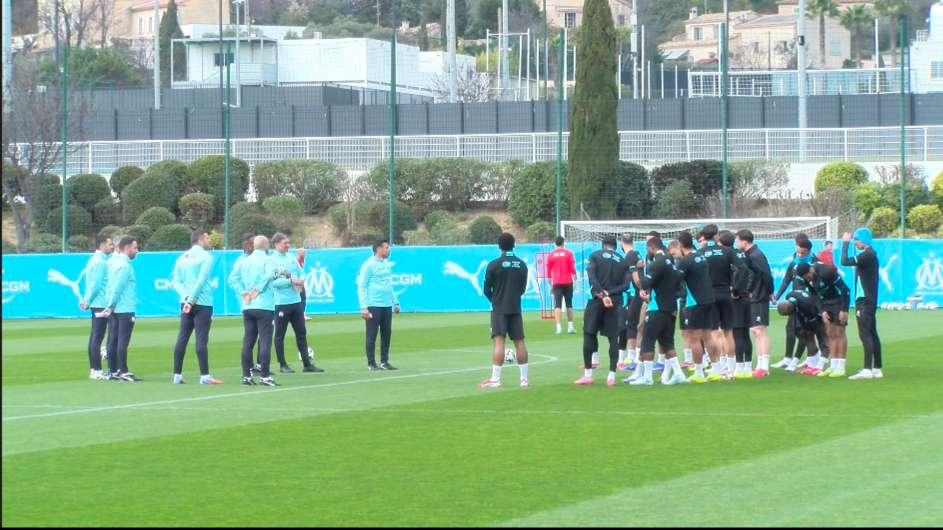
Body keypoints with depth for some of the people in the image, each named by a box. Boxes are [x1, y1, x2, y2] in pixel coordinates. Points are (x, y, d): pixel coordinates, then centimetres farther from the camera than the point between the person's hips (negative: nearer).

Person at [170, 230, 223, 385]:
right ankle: (204, 376, -7)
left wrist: (187, 297, -5)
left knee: (182, 339, 7)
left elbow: (176, 282, 5)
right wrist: (191, 299, -13)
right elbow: (201, 281, -15)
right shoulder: (206, 257, -7)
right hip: (202, 304, -6)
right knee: (201, 340, -6)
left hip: (186, 303, 6)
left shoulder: (182, 258, 12)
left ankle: (177, 375, 7)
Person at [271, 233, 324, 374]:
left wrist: (301, 282, -5)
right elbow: (273, 282, -16)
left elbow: (300, 274, 17)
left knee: (301, 333, 8)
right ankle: (282, 365, 11)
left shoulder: (292, 259, 12)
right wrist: (290, 281, -20)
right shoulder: (272, 260, -8)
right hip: (281, 303, -6)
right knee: (280, 335, 3)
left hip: (296, 301, 6)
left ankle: (307, 363, 13)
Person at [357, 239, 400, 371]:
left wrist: (396, 302, 20)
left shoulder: (387, 264, 14)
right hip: (373, 306, -7)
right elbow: (361, 286, -8)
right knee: (372, 335, -1)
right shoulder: (369, 265, -6)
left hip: (387, 306, 7)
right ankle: (371, 364, 4)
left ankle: (384, 362, 14)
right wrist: (364, 307, -15)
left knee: (386, 335, 7)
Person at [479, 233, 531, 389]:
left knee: (498, 341, -7)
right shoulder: (521, 264, 3)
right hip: (516, 308, 4)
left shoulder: (494, 264, -8)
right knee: (519, 342, 7)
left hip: (499, 309, -4)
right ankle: (524, 379, 9)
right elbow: (523, 288, 11)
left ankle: (495, 379, -12)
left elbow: (486, 290, -2)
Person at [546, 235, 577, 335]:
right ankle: (570, 326, 12)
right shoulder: (568, 253, -1)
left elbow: (548, 271, 6)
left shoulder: (551, 255, 3)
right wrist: (575, 281, 4)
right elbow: (573, 269, -4)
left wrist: (551, 285, 15)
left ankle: (558, 327, -16)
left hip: (556, 283, 0)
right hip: (567, 282, 0)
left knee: (557, 305, -4)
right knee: (569, 304, 12)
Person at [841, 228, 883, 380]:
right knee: (872, 334, 11)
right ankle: (877, 369, 14)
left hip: (864, 301, -10)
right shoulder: (871, 255, 17)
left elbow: (845, 261, -20)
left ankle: (867, 369, -19)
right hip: (869, 301, 10)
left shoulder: (867, 255, -15)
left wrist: (845, 243, -11)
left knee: (865, 333, -13)